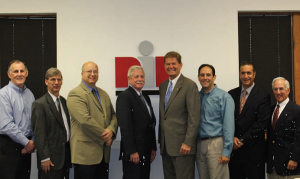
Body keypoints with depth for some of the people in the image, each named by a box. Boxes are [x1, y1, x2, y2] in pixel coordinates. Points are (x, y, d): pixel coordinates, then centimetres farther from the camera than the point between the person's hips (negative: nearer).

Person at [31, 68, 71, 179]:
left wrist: (70, 152, 12)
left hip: (66, 153, 7)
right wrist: (44, 158, -17)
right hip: (51, 157, -7)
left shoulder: (64, 101, 12)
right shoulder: (39, 104, -11)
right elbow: (39, 133, -14)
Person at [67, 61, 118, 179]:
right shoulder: (75, 94, -9)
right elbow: (85, 120, -19)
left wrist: (111, 130, -6)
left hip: (104, 153, 7)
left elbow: (113, 115, 16)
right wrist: (104, 136, -12)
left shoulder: (103, 94, 16)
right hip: (85, 153, -7)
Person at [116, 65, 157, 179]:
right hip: (133, 153, -8)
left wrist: (153, 148, 15)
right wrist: (132, 151, -20)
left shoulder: (145, 97, 17)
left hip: (146, 151, 8)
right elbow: (125, 126, -17)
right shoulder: (124, 97, -10)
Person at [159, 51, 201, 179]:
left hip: (182, 145, -7)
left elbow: (194, 117, -14)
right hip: (166, 145, 7)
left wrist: (188, 143, -18)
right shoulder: (162, 86, 14)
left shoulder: (190, 85, -8)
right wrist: (161, 140, 14)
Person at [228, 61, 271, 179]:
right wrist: (233, 138, -8)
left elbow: (261, 123, -10)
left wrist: (242, 140, -11)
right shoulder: (231, 94, 9)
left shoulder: (263, 96, -3)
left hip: (254, 150, -3)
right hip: (234, 148, 3)